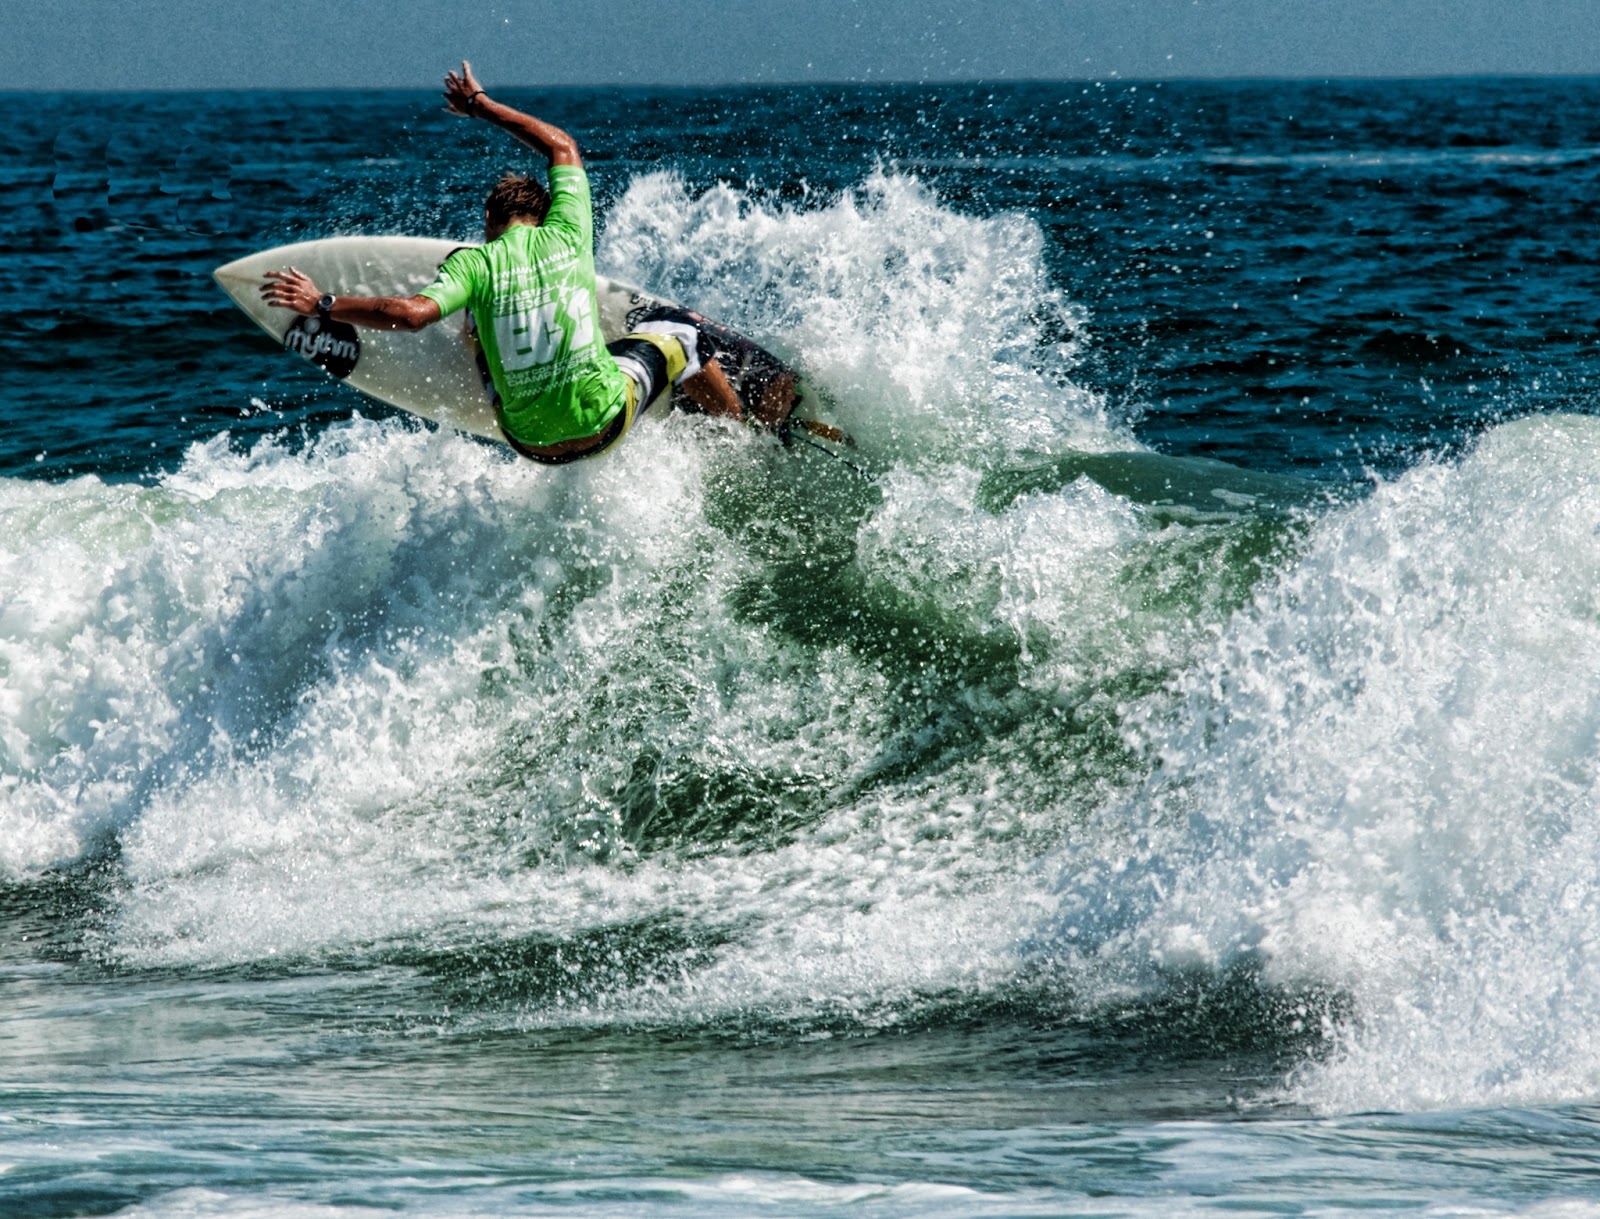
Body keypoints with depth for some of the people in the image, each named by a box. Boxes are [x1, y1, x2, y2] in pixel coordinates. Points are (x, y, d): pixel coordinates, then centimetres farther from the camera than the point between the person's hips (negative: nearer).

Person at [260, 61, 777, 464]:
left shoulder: (475, 264, -9)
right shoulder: (567, 235, -3)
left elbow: (412, 313, -27)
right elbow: (562, 145, 15)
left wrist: (322, 304, -18)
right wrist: (483, 106, 25)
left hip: (530, 440, 1)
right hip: (603, 422, -1)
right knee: (674, 328, 26)